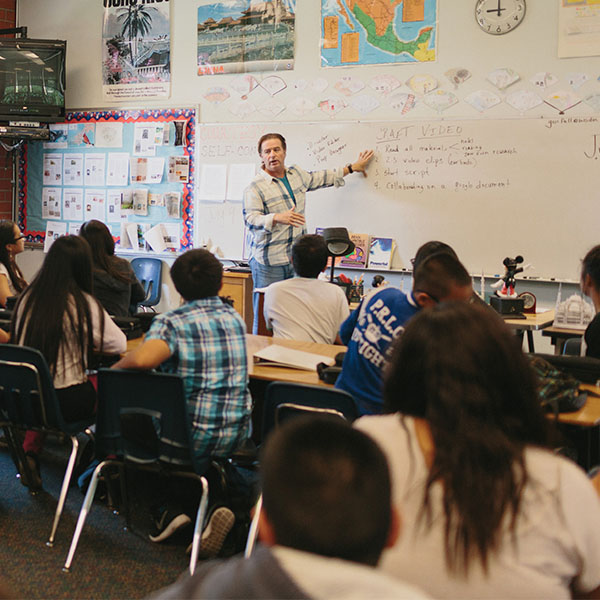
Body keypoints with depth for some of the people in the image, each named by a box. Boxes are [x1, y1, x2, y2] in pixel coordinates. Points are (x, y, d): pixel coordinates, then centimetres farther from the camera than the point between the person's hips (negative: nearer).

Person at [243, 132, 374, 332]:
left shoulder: (296, 174, 13)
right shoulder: (255, 187, -7)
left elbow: (321, 178, 30)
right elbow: (251, 219, -17)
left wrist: (352, 167, 37)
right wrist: (278, 218, -33)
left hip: (296, 259, 6)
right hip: (269, 261, -6)